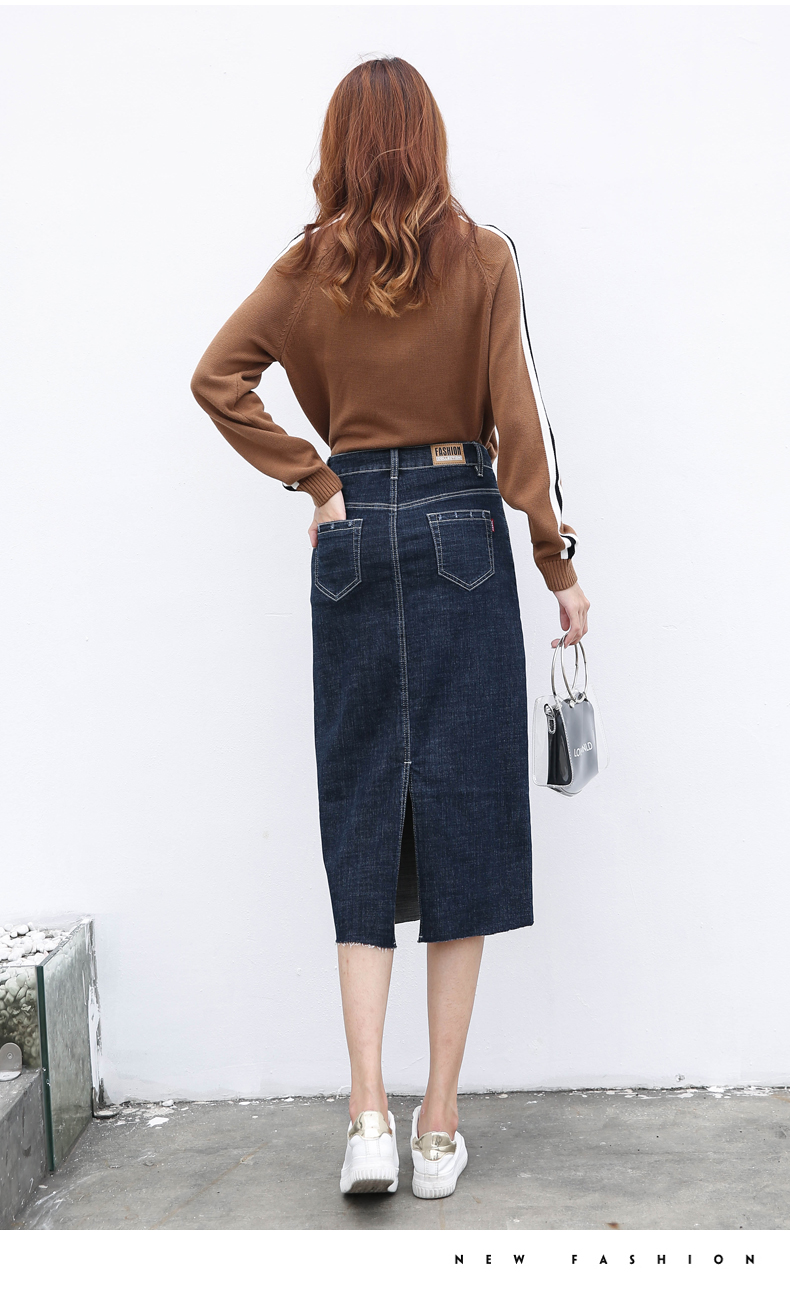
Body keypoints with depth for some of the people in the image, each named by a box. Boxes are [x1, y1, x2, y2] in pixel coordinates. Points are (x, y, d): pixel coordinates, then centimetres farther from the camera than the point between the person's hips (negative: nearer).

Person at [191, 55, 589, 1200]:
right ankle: (439, 1125, 7)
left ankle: (369, 1115, -1)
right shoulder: (482, 258, -1)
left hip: (354, 537, 2)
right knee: (463, 809, 2)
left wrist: (315, 479, 4)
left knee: (362, 816, 7)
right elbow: (516, 420, -4)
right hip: (462, 531, -1)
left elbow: (216, 378, 1)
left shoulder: (311, 267, 4)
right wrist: (558, 558, 1)